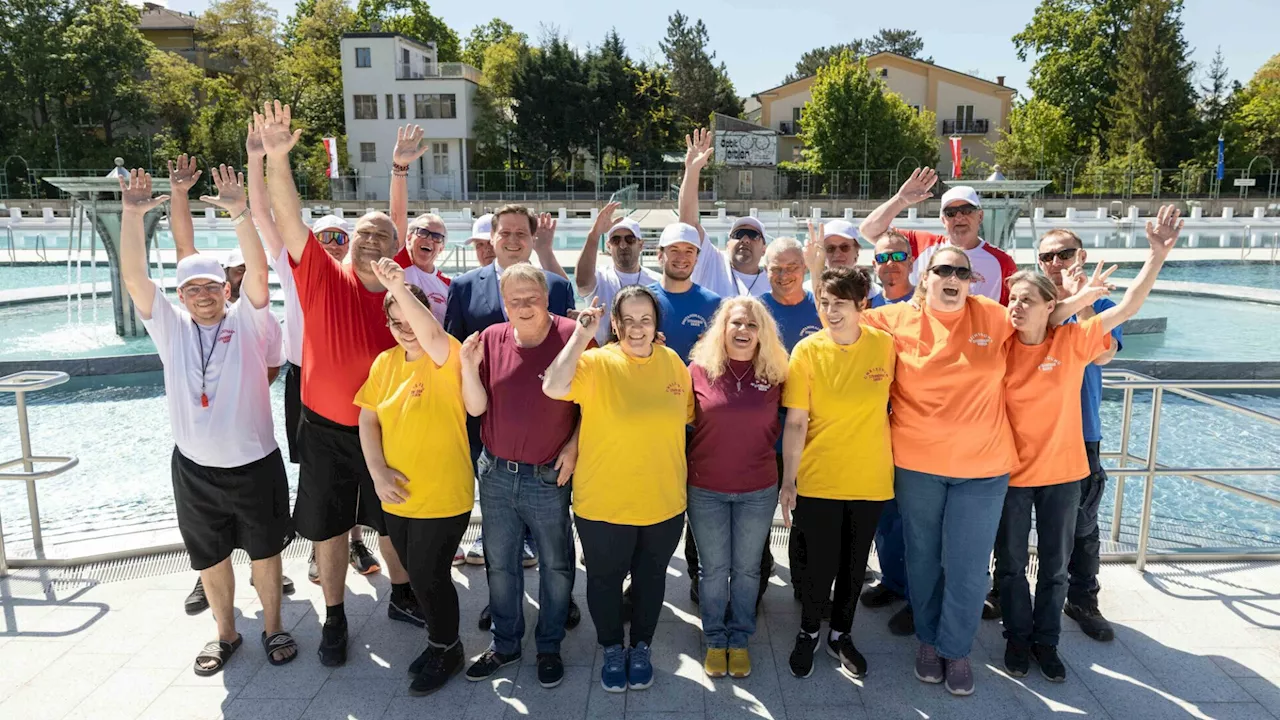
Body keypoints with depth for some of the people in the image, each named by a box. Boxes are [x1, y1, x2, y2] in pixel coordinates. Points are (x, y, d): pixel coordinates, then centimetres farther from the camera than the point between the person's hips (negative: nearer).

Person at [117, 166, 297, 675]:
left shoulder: (247, 321, -7)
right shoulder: (170, 327, 0)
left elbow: (258, 271, -22)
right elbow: (134, 277, -11)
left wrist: (240, 213, -32)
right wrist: (132, 216, -22)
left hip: (255, 465, -3)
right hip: (194, 470, 3)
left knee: (265, 552, 12)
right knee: (209, 558, 17)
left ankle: (273, 628, 31)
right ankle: (226, 634, 37)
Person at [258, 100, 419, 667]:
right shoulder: (324, 278, -11)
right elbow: (289, 219, -22)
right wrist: (277, 157, -33)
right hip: (326, 429, -1)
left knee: (393, 521, 17)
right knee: (329, 528, 12)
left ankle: (401, 596, 39)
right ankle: (334, 619, 30)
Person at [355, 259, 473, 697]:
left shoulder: (446, 359, -14)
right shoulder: (384, 363, 3)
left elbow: (432, 336, -38)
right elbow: (367, 419, 3)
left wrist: (398, 285, -43)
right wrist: (377, 471, -9)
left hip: (443, 497, -6)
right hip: (397, 497, 6)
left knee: (428, 577, 5)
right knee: (419, 576, 19)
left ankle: (446, 650, 29)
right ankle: (441, 641, 40)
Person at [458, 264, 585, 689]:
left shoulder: (571, 336, -12)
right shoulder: (491, 339, -2)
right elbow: (476, 407, -3)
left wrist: (573, 446, -11)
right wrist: (469, 366, -19)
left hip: (549, 478, -3)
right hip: (496, 474, 4)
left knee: (555, 566, 12)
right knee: (500, 564, 17)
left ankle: (549, 647, 31)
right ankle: (504, 644, 36)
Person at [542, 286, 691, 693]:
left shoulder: (673, 363, -2)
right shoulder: (596, 362, -14)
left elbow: (689, 416, 11)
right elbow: (553, 388, -31)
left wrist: (688, 474, 12)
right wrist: (581, 336, -30)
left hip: (664, 503, 3)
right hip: (603, 504, -3)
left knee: (650, 578, 21)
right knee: (605, 579, 16)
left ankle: (641, 648, 44)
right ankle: (612, 650, 41)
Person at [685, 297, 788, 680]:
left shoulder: (774, 374, -4)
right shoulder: (700, 369, -8)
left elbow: (776, 426, 9)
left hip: (758, 491, 1)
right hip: (706, 490, -1)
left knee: (747, 569, 15)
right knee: (714, 569, 13)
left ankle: (739, 640, 34)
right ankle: (715, 640, 32)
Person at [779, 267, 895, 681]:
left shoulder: (885, 345, -6)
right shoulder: (807, 350, -10)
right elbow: (796, 422, -9)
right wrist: (788, 480, -11)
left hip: (870, 479, 2)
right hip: (817, 480, -2)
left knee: (854, 565, 16)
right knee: (817, 565, 8)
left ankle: (841, 634, 39)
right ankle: (808, 633, 35)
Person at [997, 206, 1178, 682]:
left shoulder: (1073, 340, -10)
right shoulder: (1002, 346, -8)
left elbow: (1129, 306, -15)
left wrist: (1158, 253, -23)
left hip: (1062, 471, 0)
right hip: (1010, 471, 0)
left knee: (1055, 566, 14)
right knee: (1011, 564, 13)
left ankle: (1046, 640, 34)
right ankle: (1017, 637, 33)